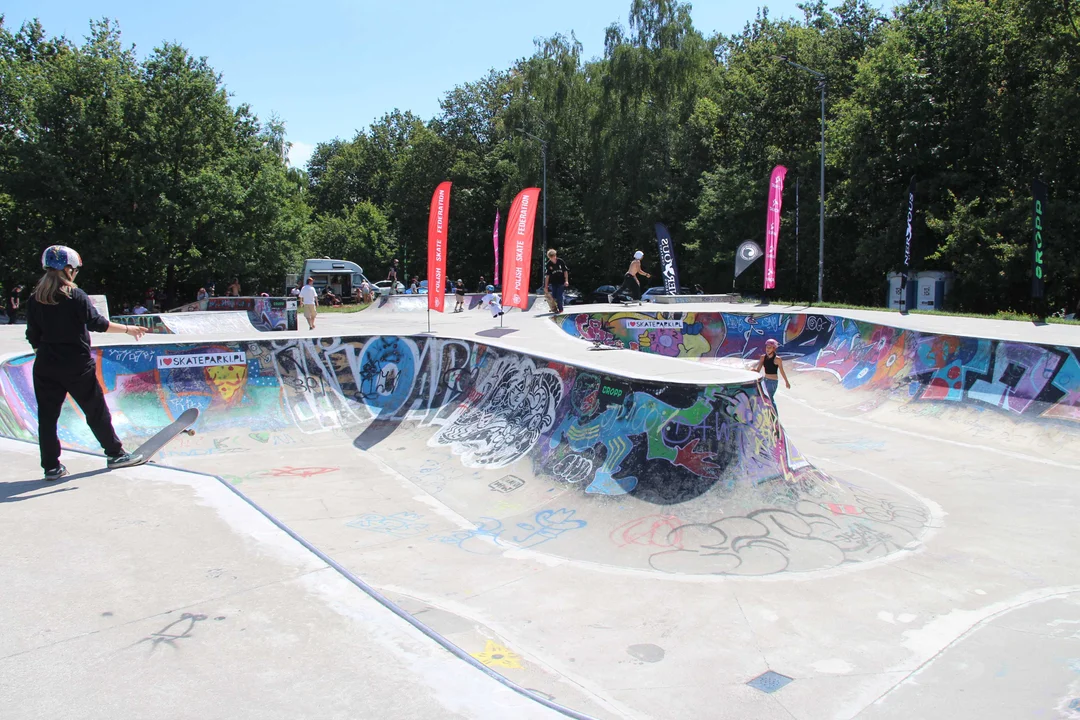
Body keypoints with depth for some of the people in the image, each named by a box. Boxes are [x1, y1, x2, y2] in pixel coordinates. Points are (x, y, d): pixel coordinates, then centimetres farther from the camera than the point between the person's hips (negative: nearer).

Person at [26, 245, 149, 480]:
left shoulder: (34, 300, 3)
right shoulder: (75, 296, -11)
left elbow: (33, 337, 6)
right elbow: (97, 323, -13)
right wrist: (127, 329, -3)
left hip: (46, 366, 4)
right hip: (77, 366, -3)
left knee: (47, 417, 7)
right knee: (96, 411, 9)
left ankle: (51, 467, 9)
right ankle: (115, 453, 19)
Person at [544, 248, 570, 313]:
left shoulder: (560, 261, -9)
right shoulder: (549, 264, -7)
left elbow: (565, 271, 0)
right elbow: (547, 275, -6)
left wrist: (566, 280, -6)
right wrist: (546, 286, -8)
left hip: (561, 282, -2)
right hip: (553, 282, 2)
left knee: (559, 295, -7)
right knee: (554, 296, 1)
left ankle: (560, 309, 8)